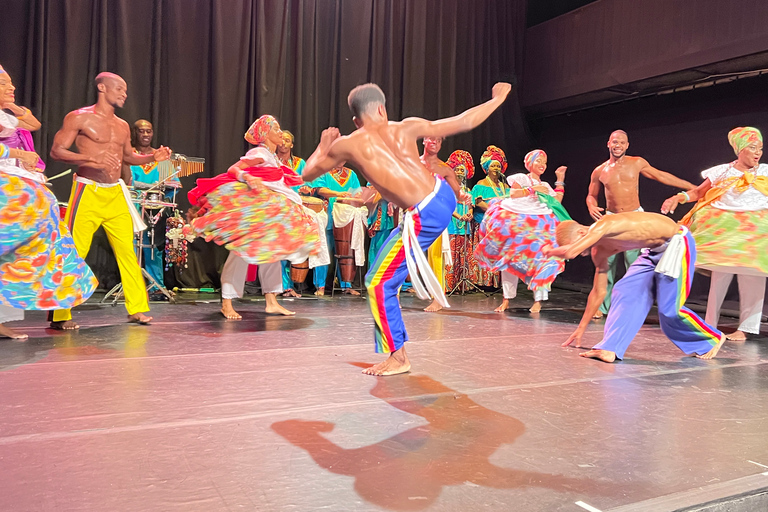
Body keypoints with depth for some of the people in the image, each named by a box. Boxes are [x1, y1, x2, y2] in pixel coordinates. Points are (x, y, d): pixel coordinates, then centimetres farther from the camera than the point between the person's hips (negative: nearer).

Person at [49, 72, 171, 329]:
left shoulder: (122, 126, 16)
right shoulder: (79, 117, -2)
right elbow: (56, 151, -6)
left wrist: (153, 157, 8)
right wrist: (91, 158, -20)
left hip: (116, 193, 6)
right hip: (88, 192, -5)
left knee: (127, 250, 2)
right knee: (74, 252, -6)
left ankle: (137, 308, 9)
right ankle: (60, 315, 4)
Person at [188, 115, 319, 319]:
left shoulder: (272, 156, 17)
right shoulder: (260, 153, -9)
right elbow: (233, 169, -18)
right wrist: (248, 177, -35)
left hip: (269, 210, 10)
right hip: (250, 208, -10)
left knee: (271, 252, 8)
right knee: (242, 251, -9)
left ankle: (271, 301, 12)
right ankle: (226, 302, -4)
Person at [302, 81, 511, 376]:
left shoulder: (346, 144, -3)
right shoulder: (406, 128, 3)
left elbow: (308, 174, 12)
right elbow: (464, 122, 5)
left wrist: (323, 144, 29)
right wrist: (497, 99, 22)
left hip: (424, 218, -6)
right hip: (444, 194, 6)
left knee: (379, 283, 5)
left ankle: (398, 358, 10)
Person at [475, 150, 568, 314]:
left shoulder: (545, 186, 24)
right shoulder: (521, 178, 10)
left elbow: (557, 200, 12)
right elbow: (513, 193, -8)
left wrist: (560, 180, 14)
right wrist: (533, 189, -10)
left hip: (538, 227, 3)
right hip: (516, 224, -3)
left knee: (540, 260, -11)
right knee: (511, 260, -3)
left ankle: (538, 300, -9)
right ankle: (506, 299, 0)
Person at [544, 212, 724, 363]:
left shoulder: (603, 226, -27)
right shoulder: (599, 252, 0)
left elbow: (569, 252, -41)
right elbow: (598, 292, 8)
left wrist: (550, 251, -17)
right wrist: (581, 328, 12)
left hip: (677, 242, -9)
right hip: (655, 250, 9)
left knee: (669, 310, -7)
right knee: (625, 292, -4)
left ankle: (713, 338, 17)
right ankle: (610, 348, -6)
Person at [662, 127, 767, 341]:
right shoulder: (722, 172, 6)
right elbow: (699, 192, 7)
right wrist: (678, 198, -9)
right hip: (724, 228, 0)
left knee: (751, 280, -4)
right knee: (719, 277, 1)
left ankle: (745, 327, 5)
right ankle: (710, 325, 10)